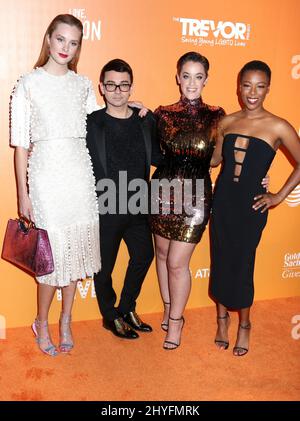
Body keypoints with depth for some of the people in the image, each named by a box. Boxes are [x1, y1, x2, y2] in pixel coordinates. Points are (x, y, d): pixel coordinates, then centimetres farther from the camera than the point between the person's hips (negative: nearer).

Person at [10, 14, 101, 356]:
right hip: (46, 175, -3)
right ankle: (42, 323, 21)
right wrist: (23, 194, -5)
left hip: (80, 174, 4)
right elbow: (21, 144, -2)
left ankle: (65, 321, 28)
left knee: (75, 249, 9)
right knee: (53, 253, -3)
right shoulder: (28, 84, 0)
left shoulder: (83, 85, 10)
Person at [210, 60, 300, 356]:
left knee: (242, 265, 4)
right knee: (220, 261, 10)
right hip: (222, 200, 3)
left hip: (251, 205, -3)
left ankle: (244, 325, 28)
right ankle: (222, 318, 32)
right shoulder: (227, 122, 4)